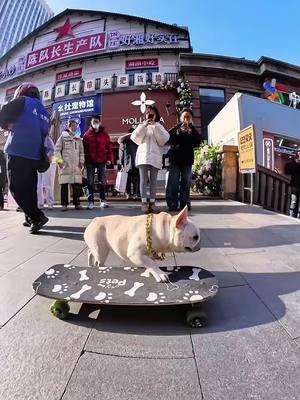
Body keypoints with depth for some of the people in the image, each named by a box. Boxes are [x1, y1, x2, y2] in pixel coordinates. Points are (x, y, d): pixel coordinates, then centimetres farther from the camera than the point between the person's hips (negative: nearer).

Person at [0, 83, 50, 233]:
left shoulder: (23, 101, 2)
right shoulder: (45, 112, 21)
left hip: (18, 153, -7)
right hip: (35, 156, 7)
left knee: (16, 188, -5)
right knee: (30, 188, 13)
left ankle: (37, 217, -13)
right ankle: (31, 218, 17)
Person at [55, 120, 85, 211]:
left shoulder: (78, 138, 17)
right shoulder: (63, 136, 7)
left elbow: (81, 151, 17)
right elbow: (57, 149, 3)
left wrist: (81, 162, 6)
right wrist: (59, 160, -7)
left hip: (76, 165, 3)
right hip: (65, 165, -3)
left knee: (77, 185, 0)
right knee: (64, 185, -3)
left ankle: (77, 203, 7)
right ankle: (64, 204, 2)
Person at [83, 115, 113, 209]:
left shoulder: (104, 134, 7)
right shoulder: (87, 134, 8)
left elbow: (109, 146, 4)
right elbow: (84, 148, 6)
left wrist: (109, 158, -5)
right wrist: (84, 160, 0)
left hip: (102, 161, 0)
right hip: (90, 162, 1)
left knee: (102, 182, 3)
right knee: (90, 182, 1)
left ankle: (103, 200, 11)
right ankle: (90, 201, 6)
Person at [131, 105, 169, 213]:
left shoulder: (159, 126, 16)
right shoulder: (141, 125, 17)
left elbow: (164, 139, -1)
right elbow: (135, 138, 1)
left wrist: (155, 126, -6)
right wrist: (143, 126, -6)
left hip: (155, 157, 1)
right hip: (143, 156, 0)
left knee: (153, 181, 0)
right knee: (143, 180, -6)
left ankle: (152, 203, 2)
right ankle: (144, 202, -5)